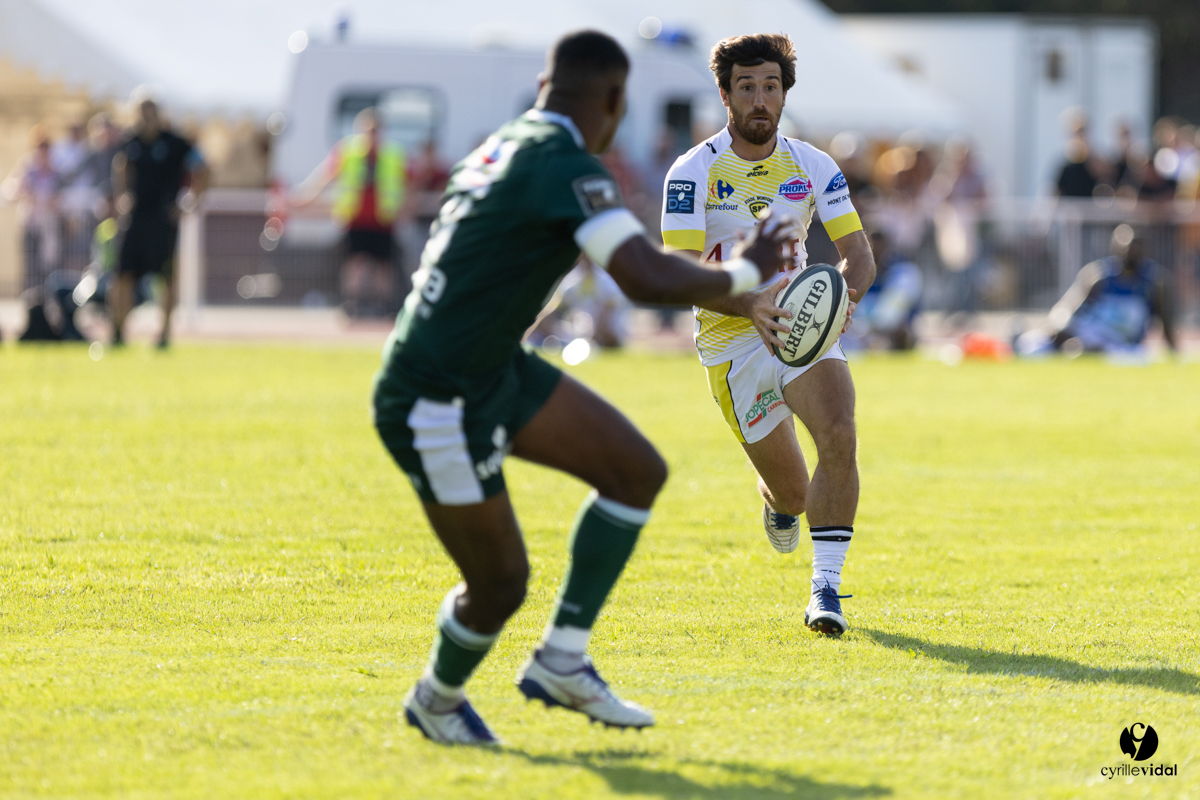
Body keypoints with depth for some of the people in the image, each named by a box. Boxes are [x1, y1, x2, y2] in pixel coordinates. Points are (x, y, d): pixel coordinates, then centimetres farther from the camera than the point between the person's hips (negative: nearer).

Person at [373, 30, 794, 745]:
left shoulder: (504, 146, 7)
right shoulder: (566, 166, -22)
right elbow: (648, 279, -31)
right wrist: (744, 275, -14)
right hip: (436, 405, -10)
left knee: (638, 471, 4)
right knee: (501, 585, 1)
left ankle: (561, 663, 12)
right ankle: (437, 700, 32)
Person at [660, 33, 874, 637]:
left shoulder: (814, 167, -1)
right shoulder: (693, 173, -11)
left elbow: (858, 253, -1)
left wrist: (845, 293, -25)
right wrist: (750, 306, -34)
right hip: (730, 340, -2)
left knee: (838, 437, -26)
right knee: (792, 492, 2)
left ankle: (825, 587, -18)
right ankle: (777, 501, 43)